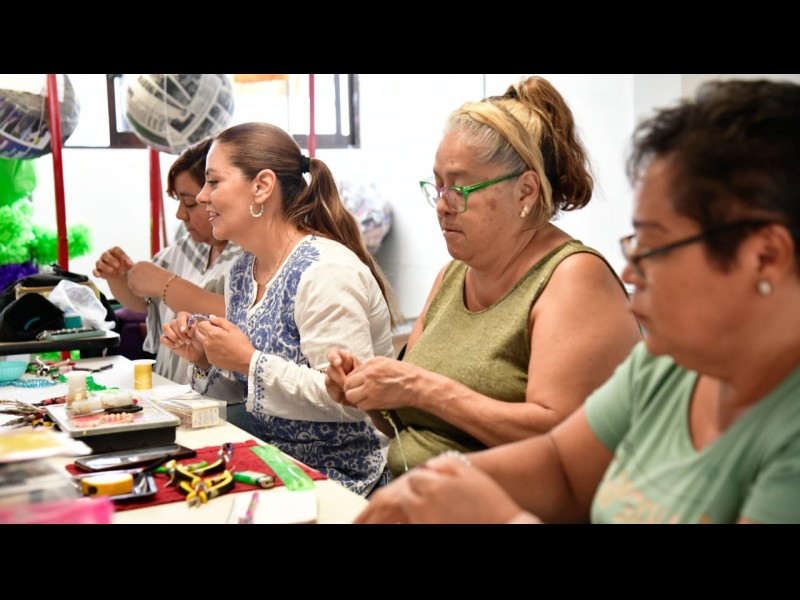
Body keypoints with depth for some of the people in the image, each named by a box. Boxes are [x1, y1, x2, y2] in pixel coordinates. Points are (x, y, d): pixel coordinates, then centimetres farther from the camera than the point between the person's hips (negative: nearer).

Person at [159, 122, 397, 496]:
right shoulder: (243, 272, 8)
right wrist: (206, 360, -1)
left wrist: (249, 362, -22)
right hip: (274, 463, 8)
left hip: (339, 476, -7)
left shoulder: (325, 271, -19)